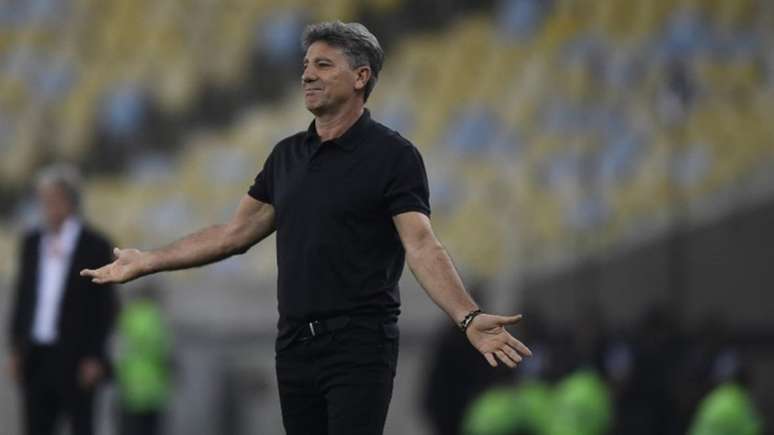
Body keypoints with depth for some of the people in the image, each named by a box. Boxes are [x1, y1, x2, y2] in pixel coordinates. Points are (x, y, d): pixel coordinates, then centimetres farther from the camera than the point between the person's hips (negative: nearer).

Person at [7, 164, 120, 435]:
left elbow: (106, 306, -5)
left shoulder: (95, 246, -3)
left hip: (75, 358, -5)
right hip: (36, 357, 5)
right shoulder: (32, 242, 12)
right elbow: (22, 298, 14)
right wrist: (16, 349, 9)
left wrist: (94, 357, -10)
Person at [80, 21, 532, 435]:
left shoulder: (392, 155, -8)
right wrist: (146, 262, 17)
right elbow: (236, 232, 18)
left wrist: (469, 319, -34)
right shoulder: (288, 155, 13)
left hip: (359, 347, -7)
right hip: (295, 346, 7)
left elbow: (421, 245, -18)